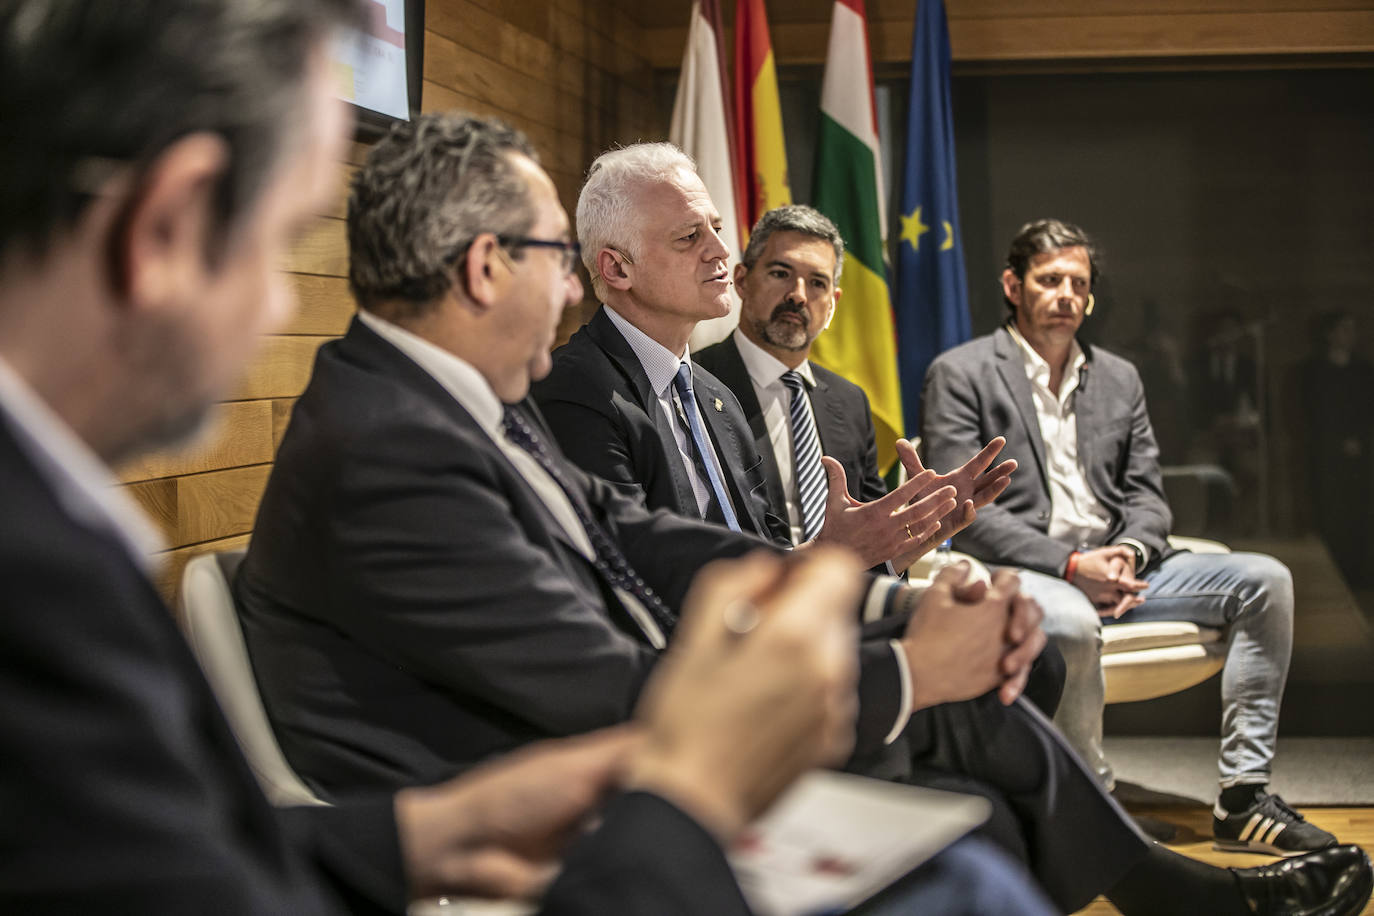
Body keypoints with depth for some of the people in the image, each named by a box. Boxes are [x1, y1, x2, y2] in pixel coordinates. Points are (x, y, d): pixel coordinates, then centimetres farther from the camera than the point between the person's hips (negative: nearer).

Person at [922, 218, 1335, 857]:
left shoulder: (1118, 379, 19)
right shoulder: (960, 374, 0)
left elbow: (1146, 496, 16)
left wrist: (1129, 553, -9)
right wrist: (1071, 565, -17)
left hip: (1115, 565, 6)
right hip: (1018, 571, -6)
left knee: (1264, 580, -11)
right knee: (1071, 623, -40)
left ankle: (1243, 796, -11)